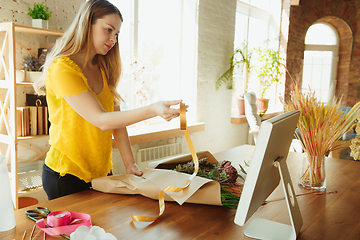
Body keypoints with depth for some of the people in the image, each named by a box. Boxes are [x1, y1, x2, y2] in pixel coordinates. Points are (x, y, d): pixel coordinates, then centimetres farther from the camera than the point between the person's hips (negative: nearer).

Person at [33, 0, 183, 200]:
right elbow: (101, 120, -26)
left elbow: (116, 118, 1)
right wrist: (152, 110, -37)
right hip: (67, 175, -7)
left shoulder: (102, 69, 8)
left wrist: (130, 163, -6)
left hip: (101, 172, 7)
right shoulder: (62, 68, -17)